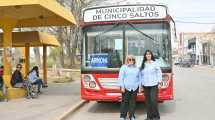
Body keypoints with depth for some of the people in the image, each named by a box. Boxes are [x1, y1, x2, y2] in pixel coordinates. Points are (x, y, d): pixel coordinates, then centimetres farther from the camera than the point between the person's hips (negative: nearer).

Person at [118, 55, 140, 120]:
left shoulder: (137, 68, 16)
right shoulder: (124, 67, 3)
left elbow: (139, 78, 16)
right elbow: (120, 78, -2)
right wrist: (122, 87, -9)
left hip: (134, 88, 4)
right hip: (126, 87, -3)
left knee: (133, 102, 6)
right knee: (125, 101, -2)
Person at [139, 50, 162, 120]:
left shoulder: (155, 64, 0)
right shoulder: (142, 65, 10)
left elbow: (159, 73, 0)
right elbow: (140, 75, 12)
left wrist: (159, 81, -6)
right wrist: (140, 83, 8)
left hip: (154, 85, -4)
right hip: (145, 86, 4)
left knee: (153, 100, -10)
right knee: (147, 101, 6)